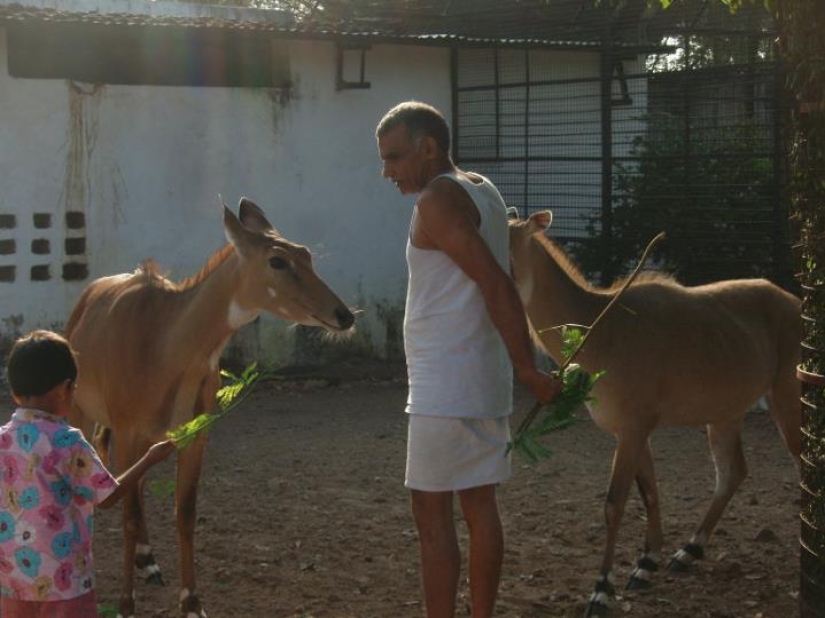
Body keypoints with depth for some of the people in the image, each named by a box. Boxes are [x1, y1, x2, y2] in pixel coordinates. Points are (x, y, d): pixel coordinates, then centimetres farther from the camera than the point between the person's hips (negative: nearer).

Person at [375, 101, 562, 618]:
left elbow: (497, 287, -21)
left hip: (445, 389, -9)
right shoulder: (485, 191, 14)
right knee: (480, 504, 11)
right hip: (486, 382, 9)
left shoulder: (437, 201, -14)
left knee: (432, 512, -2)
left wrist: (529, 371, -20)